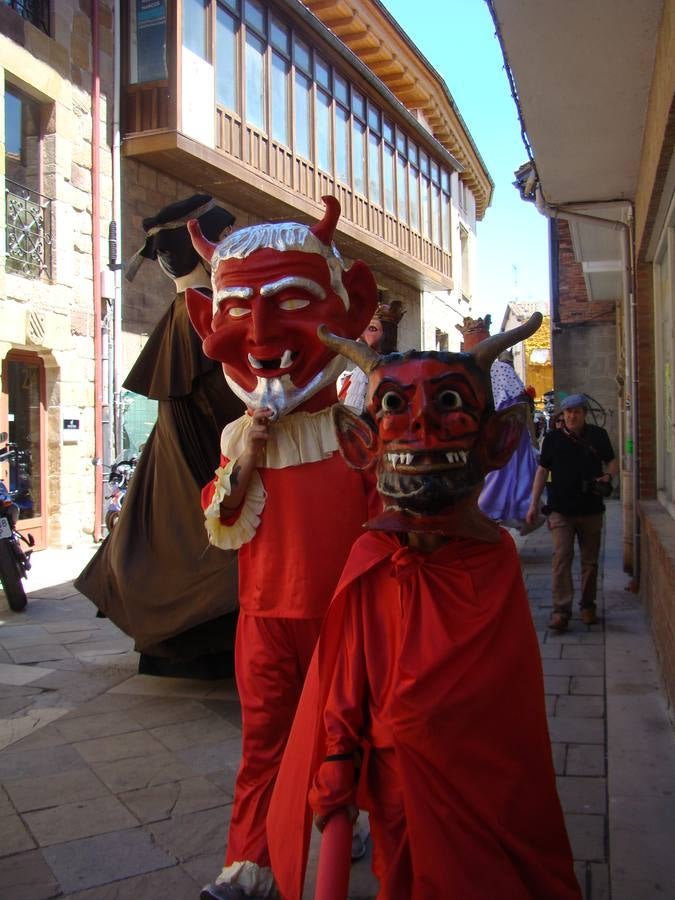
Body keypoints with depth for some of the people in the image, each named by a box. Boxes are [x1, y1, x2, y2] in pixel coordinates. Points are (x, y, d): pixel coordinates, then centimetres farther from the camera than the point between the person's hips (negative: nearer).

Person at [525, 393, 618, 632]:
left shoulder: (598, 435, 4)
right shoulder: (553, 438, 3)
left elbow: (612, 461, 15)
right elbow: (542, 470, 8)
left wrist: (608, 476, -9)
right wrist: (534, 503, 4)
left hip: (591, 509, 1)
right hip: (561, 509, -1)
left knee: (590, 560, 9)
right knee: (561, 557, -9)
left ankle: (588, 605, 23)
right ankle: (561, 609, -8)